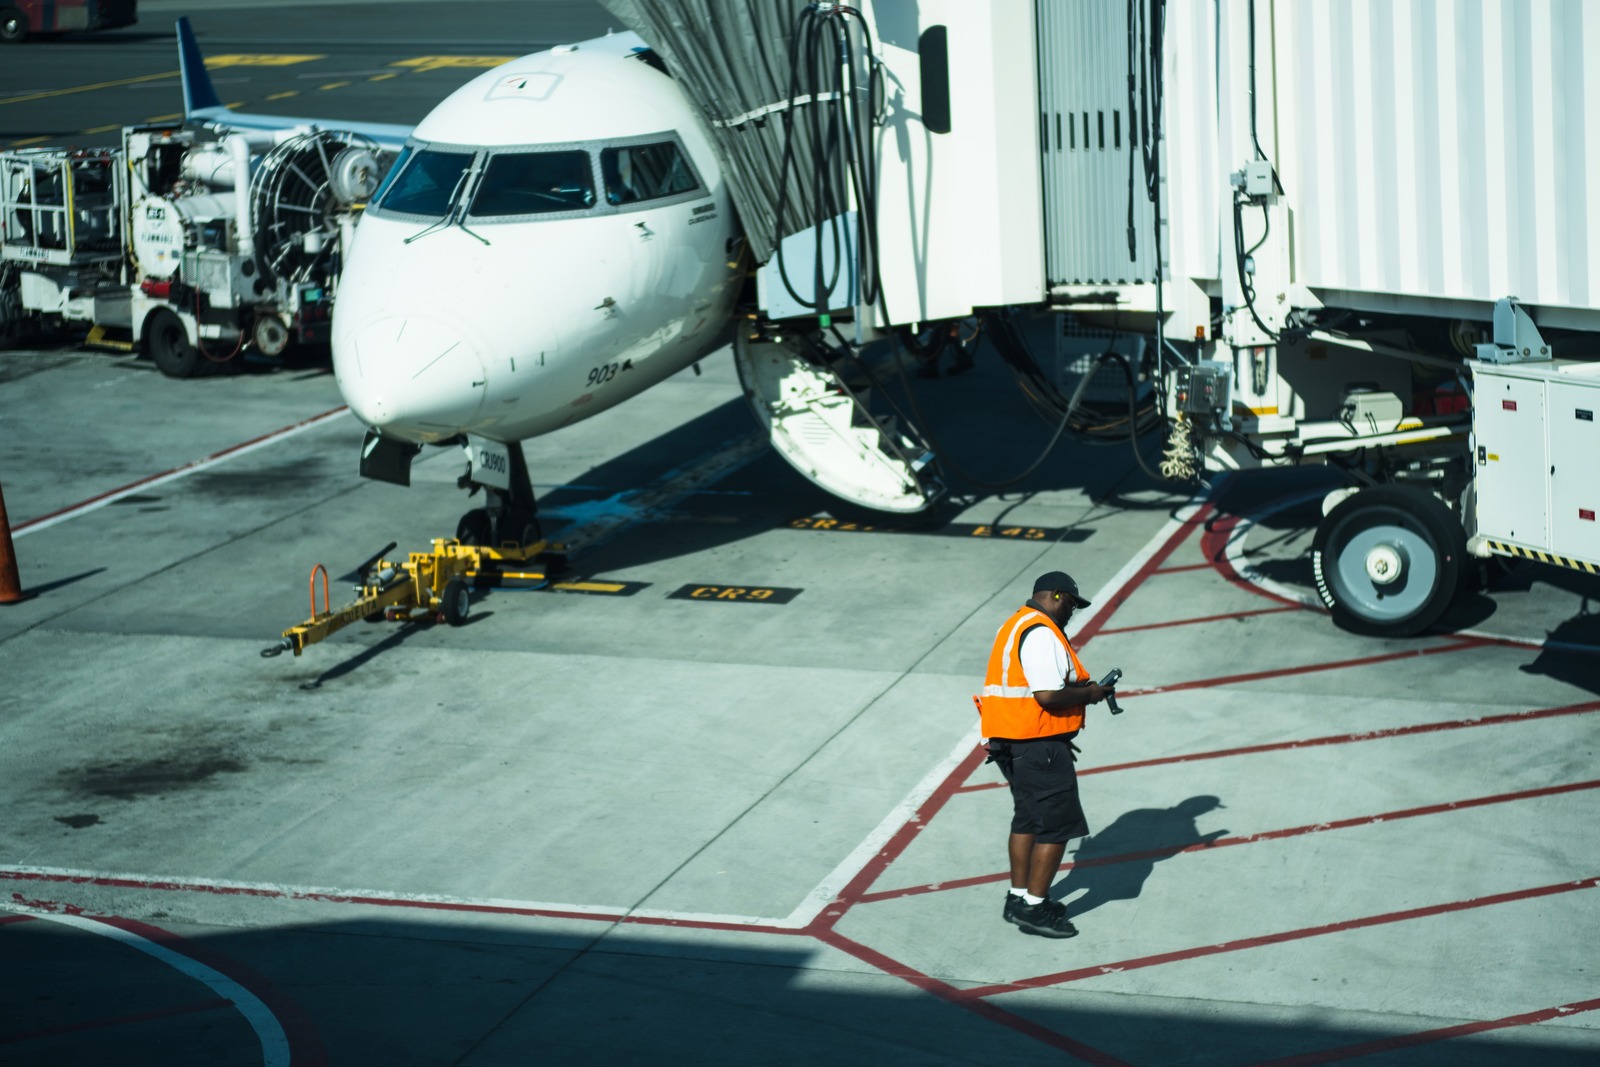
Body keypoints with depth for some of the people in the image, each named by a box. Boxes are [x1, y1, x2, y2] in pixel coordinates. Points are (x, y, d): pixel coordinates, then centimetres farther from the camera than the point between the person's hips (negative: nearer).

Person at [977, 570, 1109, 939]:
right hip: (1039, 745, -11)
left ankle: (1019, 897, 29)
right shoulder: (1042, 634, -18)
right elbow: (1048, 695, -25)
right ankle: (1034, 909, -2)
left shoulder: (1015, 626, 16)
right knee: (1057, 824, -5)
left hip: (1011, 742, 11)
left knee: (1028, 818, 20)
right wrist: (1088, 694, -10)